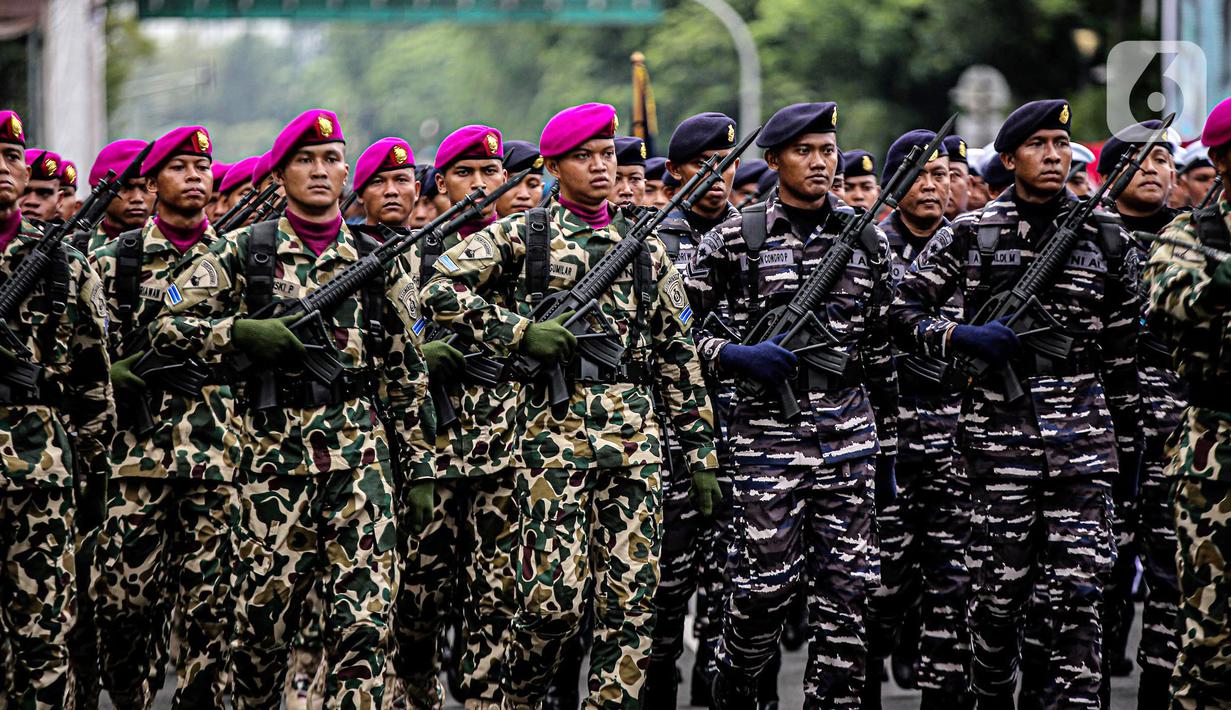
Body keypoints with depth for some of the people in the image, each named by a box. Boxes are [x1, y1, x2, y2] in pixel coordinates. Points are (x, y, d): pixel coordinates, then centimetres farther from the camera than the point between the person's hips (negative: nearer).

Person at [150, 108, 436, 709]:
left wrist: (418, 464, 12)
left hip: (361, 454, 1)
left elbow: (404, 372, 14)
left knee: (365, 616, -7)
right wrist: (240, 332, -14)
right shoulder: (244, 251, 4)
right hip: (273, 454, -1)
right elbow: (167, 326, 2)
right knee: (264, 616, 4)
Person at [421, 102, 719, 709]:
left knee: (632, 596, 0)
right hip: (555, 430, -4)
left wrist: (700, 450, 11)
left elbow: (677, 352, 16)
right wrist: (518, 331, -11)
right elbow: (440, 290, -3)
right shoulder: (522, 235, 4)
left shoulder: (644, 245, 16)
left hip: (635, 433, 4)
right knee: (556, 594, -10)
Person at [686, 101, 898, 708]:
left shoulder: (866, 239, 10)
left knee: (846, 590, 1)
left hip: (850, 433, 3)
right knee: (765, 586, -2)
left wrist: (889, 445, 14)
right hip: (769, 433, -3)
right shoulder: (733, 240, -1)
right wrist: (733, 356, -15)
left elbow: (880, 350, 14)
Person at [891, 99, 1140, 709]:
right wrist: (961, 336, -15)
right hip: (1000, 433, -1)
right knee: (999, 589, 3)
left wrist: (1128, 444, 13)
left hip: (1082, 437, 1)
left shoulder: (1106, 238, 9)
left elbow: (1124, 349, 13)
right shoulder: (968, 235, 3)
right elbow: (903, 315, 3)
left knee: (1078, 590, -4)